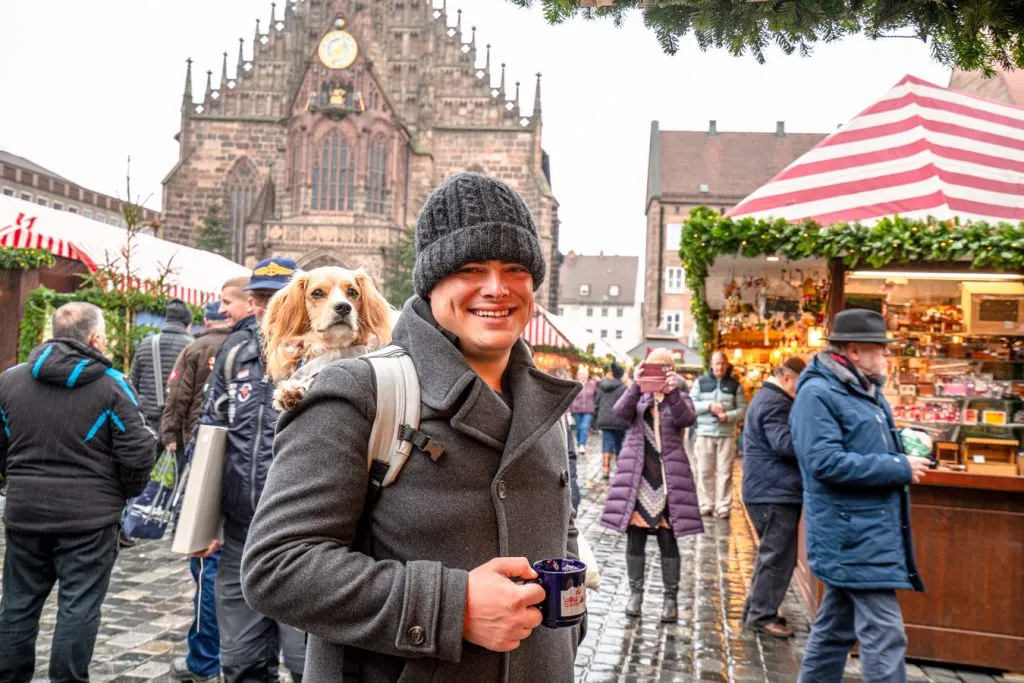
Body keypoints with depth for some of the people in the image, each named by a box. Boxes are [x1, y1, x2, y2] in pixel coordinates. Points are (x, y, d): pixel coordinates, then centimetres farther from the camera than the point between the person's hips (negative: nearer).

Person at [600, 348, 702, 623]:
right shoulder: (638, 396, 10)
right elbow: (620, 411, -12)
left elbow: (686, 419, -14)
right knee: (635, 536, 5)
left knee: (668, 539, 1)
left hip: (668, 477, -1)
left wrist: (672, 392, -29)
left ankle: (671, 597, 12)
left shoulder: (680, 398, 8)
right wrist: (636, 386, -27)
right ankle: (635, 592, 18)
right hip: (637, 475, 1)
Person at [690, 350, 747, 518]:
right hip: (704, 432, 0)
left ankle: (723, 507, 4)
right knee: (704, 471, 2)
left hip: (727, 434, 0)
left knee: (724, 472, -1)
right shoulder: (700, 382, 8)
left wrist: (728, 416, -14)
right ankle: (706, 505, 9)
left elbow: (742, 408, 3)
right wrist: (709, 406, -13)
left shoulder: (734, 385, 8)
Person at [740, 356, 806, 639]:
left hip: (766, 490, 11)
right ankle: (762, 615, 2)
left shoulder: (766, 398, 19)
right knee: (777, 556, -5)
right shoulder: (775, 403, -17)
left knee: (772, 554, 17)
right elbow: (786, 444, -26)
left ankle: (756, 610, 24)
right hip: (775, 491, -11)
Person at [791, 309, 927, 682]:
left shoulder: (866, 390, 15)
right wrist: (899, 469, -20)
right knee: (884, 636, -8)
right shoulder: (818, 394, -16)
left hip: (873, 530, 10)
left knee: (835, 628, 17)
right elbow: (826, 463, -24)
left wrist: (906, 446, 8)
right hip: (854, 535, -10)